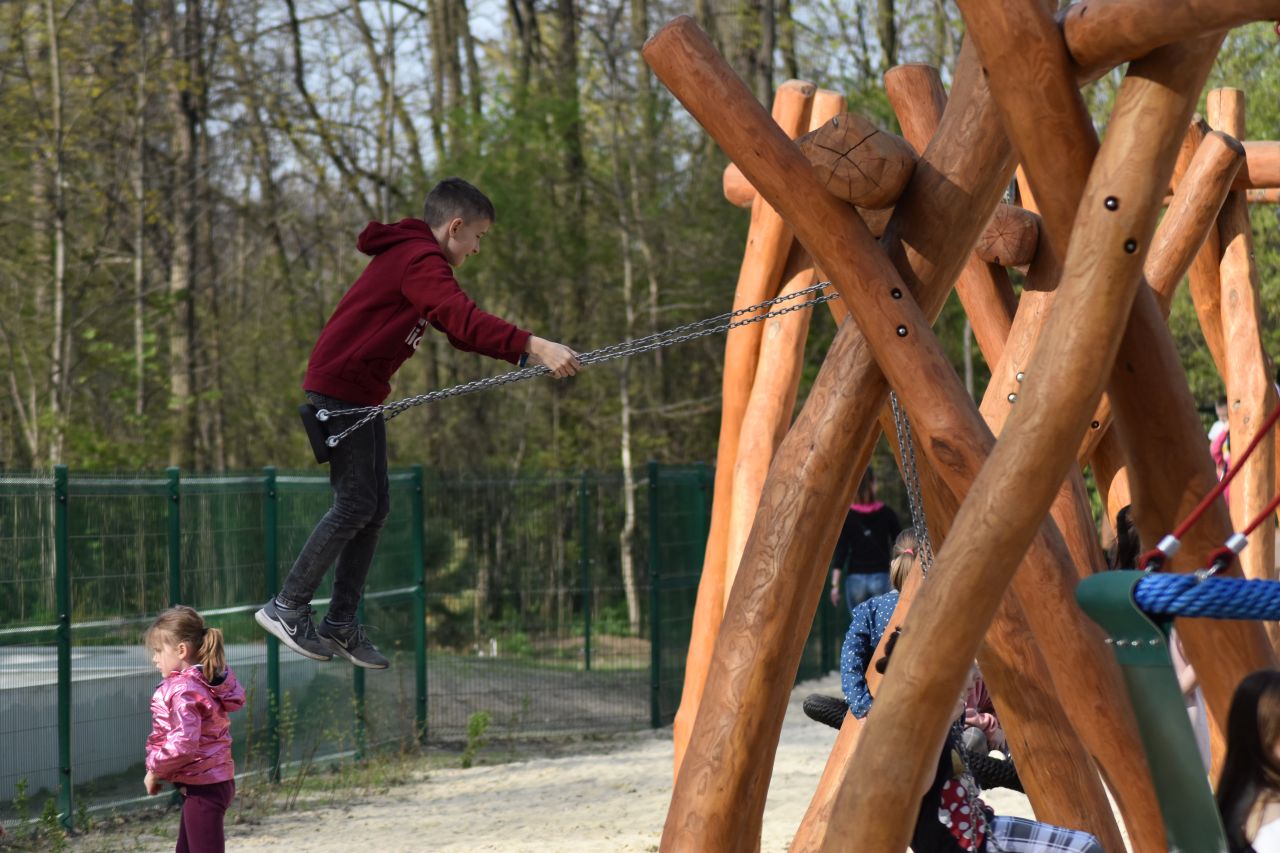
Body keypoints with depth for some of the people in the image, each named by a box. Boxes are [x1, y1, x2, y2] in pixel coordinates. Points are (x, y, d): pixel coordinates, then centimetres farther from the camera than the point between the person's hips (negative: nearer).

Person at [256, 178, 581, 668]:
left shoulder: (416, 259, 17)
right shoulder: (420, 260, -17)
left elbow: (460, 331, 14)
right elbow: (464, 320, -32)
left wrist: (526, 354, 2)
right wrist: (531, 346, -41)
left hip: (363, 396, 10)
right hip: (338, 389, -10)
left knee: (375, 507, 8)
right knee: (355, 505, -10)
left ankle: (341, 623, 12)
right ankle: (287, 607, -2)